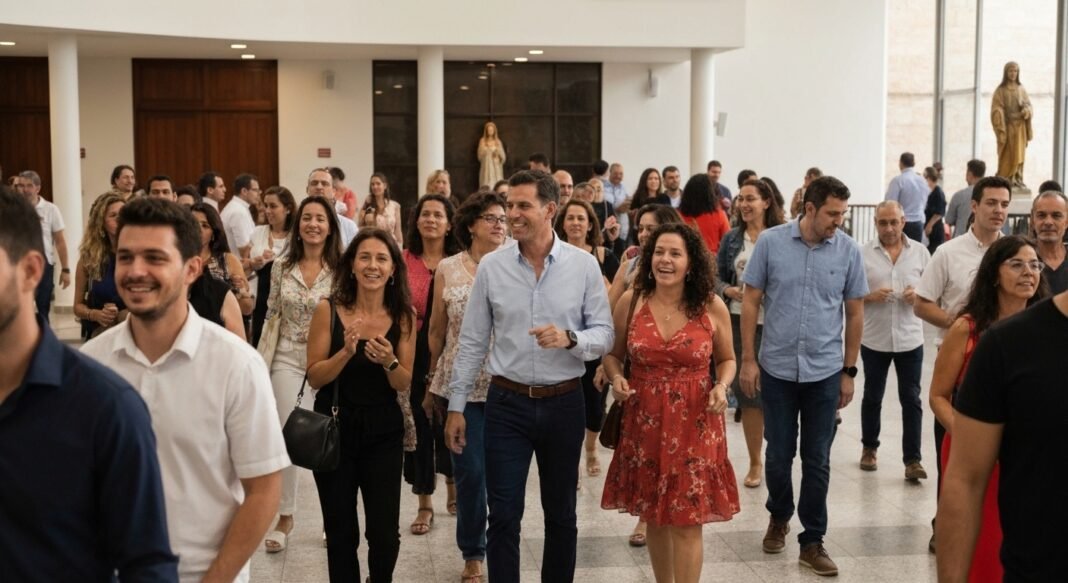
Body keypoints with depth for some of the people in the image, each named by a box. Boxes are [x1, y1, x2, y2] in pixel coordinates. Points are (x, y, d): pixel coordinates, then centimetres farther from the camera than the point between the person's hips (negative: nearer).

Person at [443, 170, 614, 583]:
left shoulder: (584, 265, -4)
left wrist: (569, 339, -24)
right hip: (507, 403, 0)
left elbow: (604, 334, -3)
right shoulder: (491, 266, -2)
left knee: (561, 514, 14)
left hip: (564, 404, 0)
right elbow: (472, 342, 3)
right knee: (504, 516, 3)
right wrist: (456, 406, 2)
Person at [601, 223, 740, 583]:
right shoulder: (630, 302, -2)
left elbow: (727, 360, 9)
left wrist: (722, 386, -11)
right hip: (644, 422, 2)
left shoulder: (712, 307, -4)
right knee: (655, 516, 14)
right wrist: (616, 378, -12)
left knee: (687, 520, 1)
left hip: (694, 425, -1)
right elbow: (612, 354, 9)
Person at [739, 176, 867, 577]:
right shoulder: (770, 242, -6)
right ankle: (779, 517, 37)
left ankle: (812, 542, 18)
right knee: (778, 454, 11)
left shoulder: (849, 251, -3)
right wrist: (748, 359, -3)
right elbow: (750, 301, 0)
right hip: (777, 368, 0)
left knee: (817, 461, 6)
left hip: (825, 372, 0)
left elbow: (855, 313, 5)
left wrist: (849, 371, 6)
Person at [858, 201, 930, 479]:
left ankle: (912, 460, 4)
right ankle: (869, 447, 32)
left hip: (910, 339, 1)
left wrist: (919, 296, -14)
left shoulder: (919, 252, 1)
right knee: (872, 396, 14)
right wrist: (870, 296, -20)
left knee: (911, 399, 0)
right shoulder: (863, 253, -4)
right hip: (874, 339, 0)